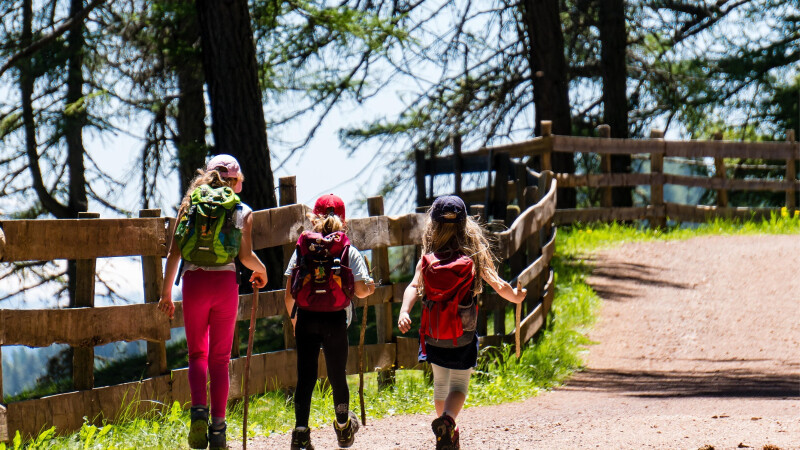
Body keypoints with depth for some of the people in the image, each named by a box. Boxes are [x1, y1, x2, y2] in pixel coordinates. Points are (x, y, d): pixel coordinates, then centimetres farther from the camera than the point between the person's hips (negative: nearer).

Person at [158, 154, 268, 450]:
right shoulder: (242, 211, 4)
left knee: (197, 354, 11)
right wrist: (261, 270, 16)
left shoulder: (189, 204, 8)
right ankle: (217, 426, 5)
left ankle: (198, 409, -15)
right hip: (225, 282, -1)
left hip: (193, 281, 1)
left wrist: (166, 292, 8)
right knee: (220, 358, 9)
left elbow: (174, 253, 3)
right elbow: (246, 256, -6)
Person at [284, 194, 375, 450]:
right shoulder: (350, 252, 0)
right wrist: (370, 288, 18)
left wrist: (294, 319, 19)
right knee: (337, 375, 15)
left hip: (306, 318, 1)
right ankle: (343, 429, 33)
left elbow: (289, 296, 3)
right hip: (335, 321, -1)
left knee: (305, 376, 2)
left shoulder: (301, 250, 4)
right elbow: (361, 290, -6)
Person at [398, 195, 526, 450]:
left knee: (440, 383, 22)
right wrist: (515, 297, 13)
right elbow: (499, 286, -6)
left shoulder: (427, 261, -3)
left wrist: (404, 311, -27)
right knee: (459, 385, 5)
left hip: (433, 338, 2)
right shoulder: (474, 258, -7)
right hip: (463, 338, -2)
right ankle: (448, 419, -26)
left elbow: (413, 287, -17)